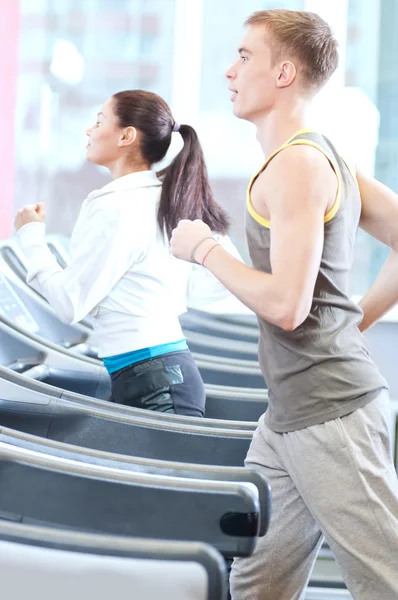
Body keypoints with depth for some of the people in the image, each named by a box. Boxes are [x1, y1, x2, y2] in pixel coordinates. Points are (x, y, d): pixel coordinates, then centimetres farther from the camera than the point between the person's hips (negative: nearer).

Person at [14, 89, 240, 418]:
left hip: (150, 381, -9)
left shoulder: (116, 208, -14)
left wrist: (32, 236, 1)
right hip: (171, 368, 9)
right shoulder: (166, 200, 11)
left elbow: (70, 304, -11)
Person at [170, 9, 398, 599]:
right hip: (290, 415, 10)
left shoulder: (294, 167, -15)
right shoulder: (324, 154, 14)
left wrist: (205, 249, -9)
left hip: (329, 413, -10)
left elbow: (285, 305, -22)